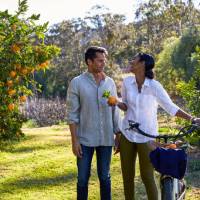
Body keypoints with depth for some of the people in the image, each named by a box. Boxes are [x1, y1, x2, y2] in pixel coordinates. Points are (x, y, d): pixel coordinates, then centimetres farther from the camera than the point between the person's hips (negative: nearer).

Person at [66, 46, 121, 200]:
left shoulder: (110, 82, 6)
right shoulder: (77, 83, -5)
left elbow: (115, 112, 10)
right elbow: (72, 114, -6)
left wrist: (118, 136, 7)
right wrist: (74, 140, -11)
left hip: (106, 139, 3)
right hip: (85, 139, -3)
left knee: (105, 177, 11)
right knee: (83, 178, 5)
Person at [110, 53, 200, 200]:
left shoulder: (154, 86, -15)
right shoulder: (127, 82, -2)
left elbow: (171, 107, -12)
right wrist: (116, 103, -12)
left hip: (146, 137, -4)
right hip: (127, 134, 4)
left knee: (147, 176, -1)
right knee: (127, 176, 9)